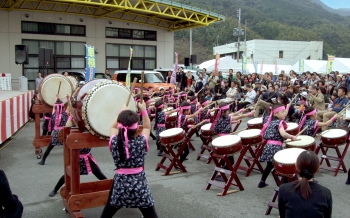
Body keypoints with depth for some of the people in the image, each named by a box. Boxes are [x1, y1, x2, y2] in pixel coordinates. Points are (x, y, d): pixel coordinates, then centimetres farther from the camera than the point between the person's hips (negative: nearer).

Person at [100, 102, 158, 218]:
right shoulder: (142, 142, -12)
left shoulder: (114, 142, -9)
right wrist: (143, 110, 11)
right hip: (139, 184, -2)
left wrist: (122, 112, 21)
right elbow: (147, 127, 9)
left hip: (120, 183, 2)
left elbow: (113, 127, 14)